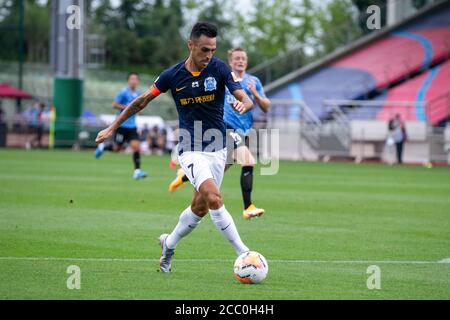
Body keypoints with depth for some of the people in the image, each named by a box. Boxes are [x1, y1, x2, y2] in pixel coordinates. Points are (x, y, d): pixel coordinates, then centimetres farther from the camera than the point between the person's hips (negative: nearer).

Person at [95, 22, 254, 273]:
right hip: (191, 150, -2)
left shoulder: (219, 68, -6)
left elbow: (246, 99, -13)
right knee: (214, 199, -22)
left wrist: (243, 104, -38)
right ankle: (243, 253, -19)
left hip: (217, 149, 3)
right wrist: (113, 127, 11)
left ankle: (169, 244, 34)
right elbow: (142, 101, 7)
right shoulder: (173, 76, -6)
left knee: (200, 208, 9)